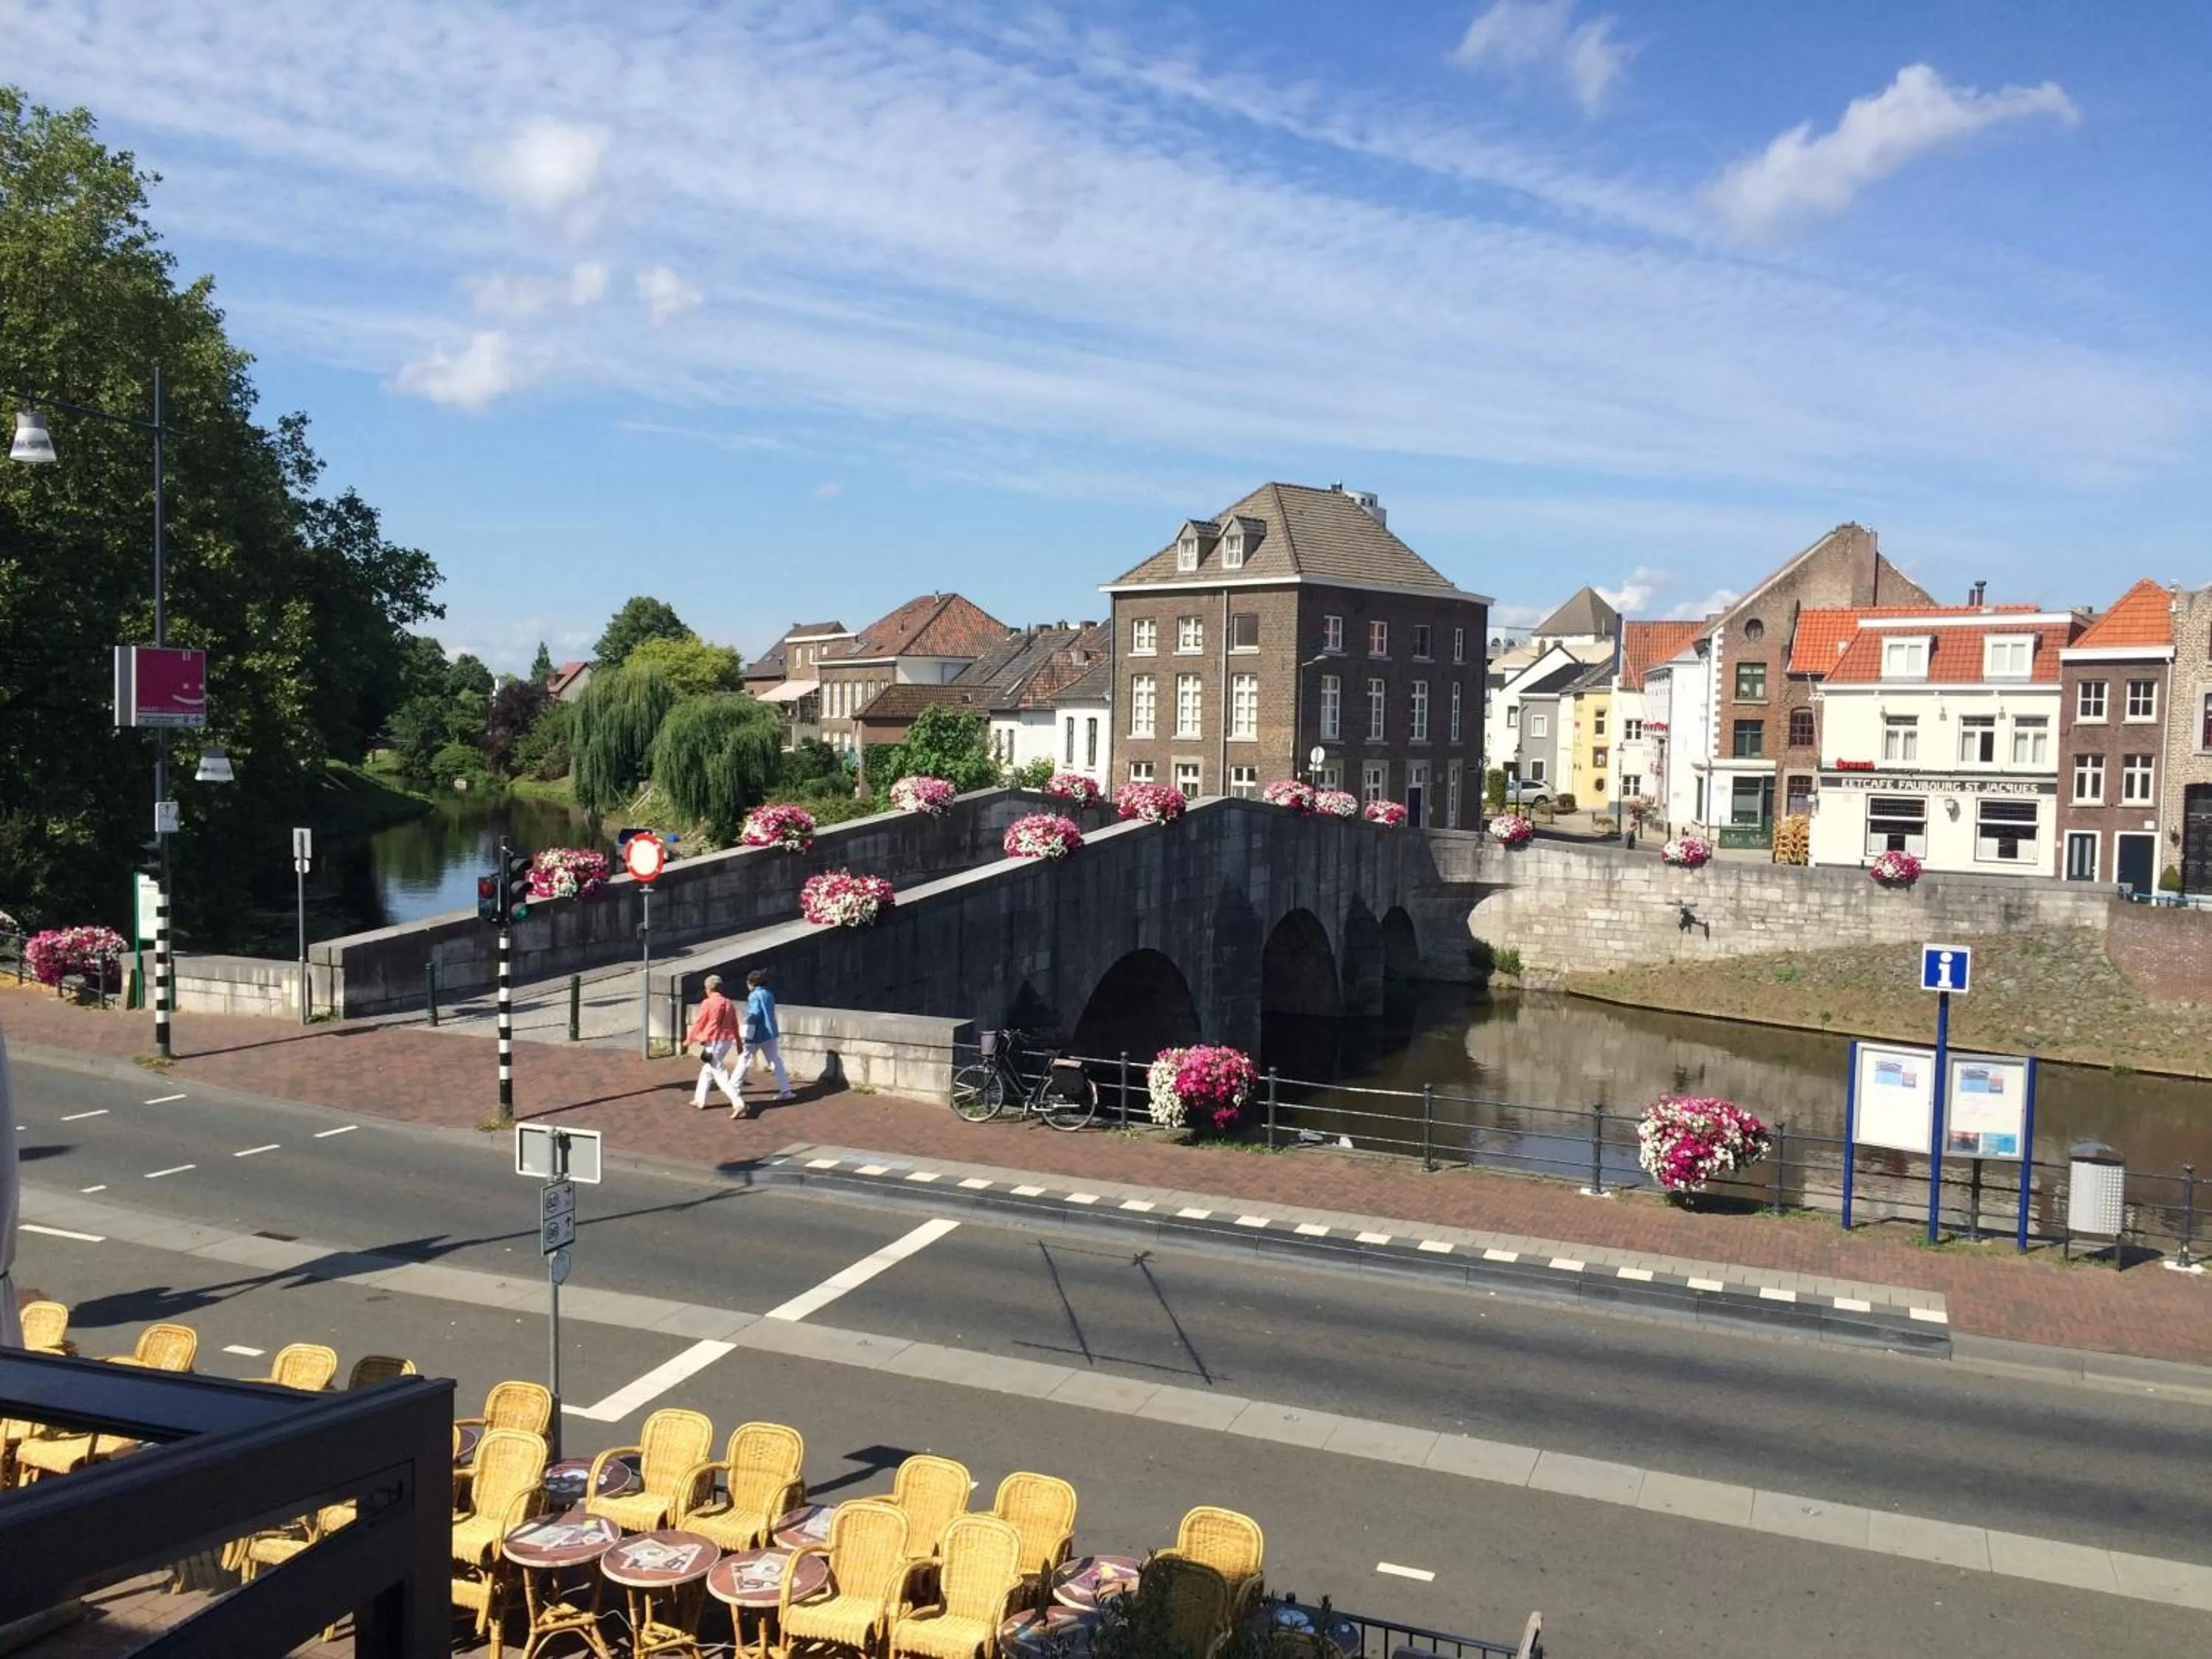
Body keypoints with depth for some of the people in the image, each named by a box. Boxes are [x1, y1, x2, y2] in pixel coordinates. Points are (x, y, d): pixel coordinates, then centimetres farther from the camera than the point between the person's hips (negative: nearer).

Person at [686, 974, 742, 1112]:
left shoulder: (708, 1003, -9)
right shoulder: (729, 1003, 9)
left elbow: (699, 1023, -3)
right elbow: (735, 1025, 13)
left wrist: (689, 1040, 10)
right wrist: (738, 1042, 23)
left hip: (713, 1042, -7)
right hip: (727, 1041, 7)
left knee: (720, 1074, -8)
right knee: (707, 1069, 23)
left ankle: (739, 1104, -19)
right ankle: (700, 1101, 30)